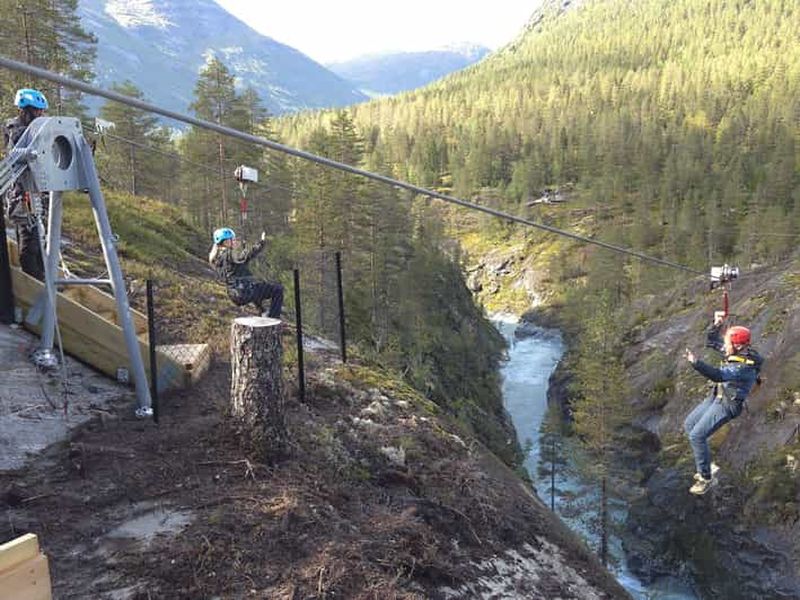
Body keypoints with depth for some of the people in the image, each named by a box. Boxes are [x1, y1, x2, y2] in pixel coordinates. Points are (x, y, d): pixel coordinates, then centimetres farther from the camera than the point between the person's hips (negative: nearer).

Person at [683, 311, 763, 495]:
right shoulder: (736, 352, 0)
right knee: (688, 425, 12)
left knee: (697, 436, -15)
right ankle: (708, 466, 22)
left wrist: (696, 363, -55)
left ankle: (707, 478, 1)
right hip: (716, 397, 10)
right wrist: (717, 324, -5)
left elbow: (719, 375, -43)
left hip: (727, 405, -10)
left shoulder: (746, 366, -27)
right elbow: (712, 341, 13)